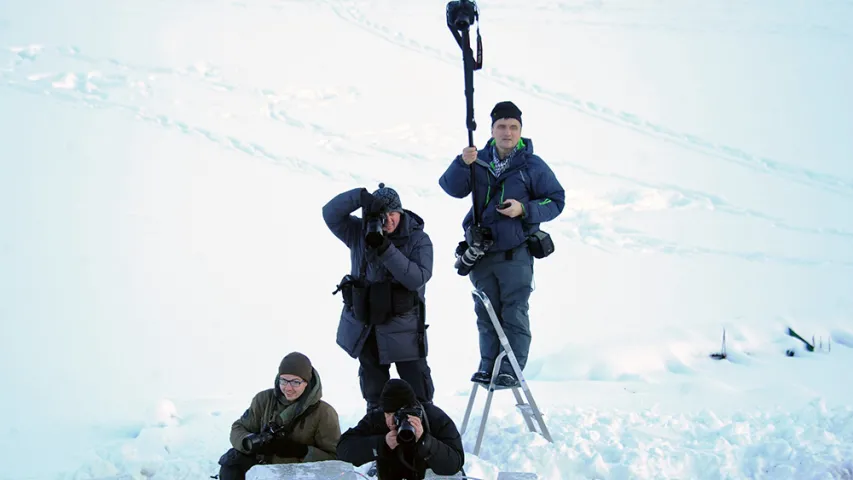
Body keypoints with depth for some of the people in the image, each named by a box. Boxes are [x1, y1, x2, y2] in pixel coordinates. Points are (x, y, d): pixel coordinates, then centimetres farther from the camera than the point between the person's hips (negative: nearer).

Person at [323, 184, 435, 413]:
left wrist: (386, 249, -29)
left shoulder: (418, 239, -9)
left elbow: (417, 278, -22)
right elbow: (330, 213, -13)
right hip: (365, 325, 3)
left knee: (418, 389, 0)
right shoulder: (360, 232, -1)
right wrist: (361, 196, -27)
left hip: (403, 327, -3)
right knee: (373, 387, 16)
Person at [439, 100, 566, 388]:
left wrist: (525, 209, -15)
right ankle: (488, 365, 17)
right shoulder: (480, 160, 7)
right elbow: (452, 188, -3)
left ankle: (511, 370, -2)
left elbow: (556, 201, 0)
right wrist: (463, 163, -22)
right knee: (486, 313, 9)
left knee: (514, 314, -5)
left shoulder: (533, 166, -1)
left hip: (515, 253, -4)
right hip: (481, 252, 4)